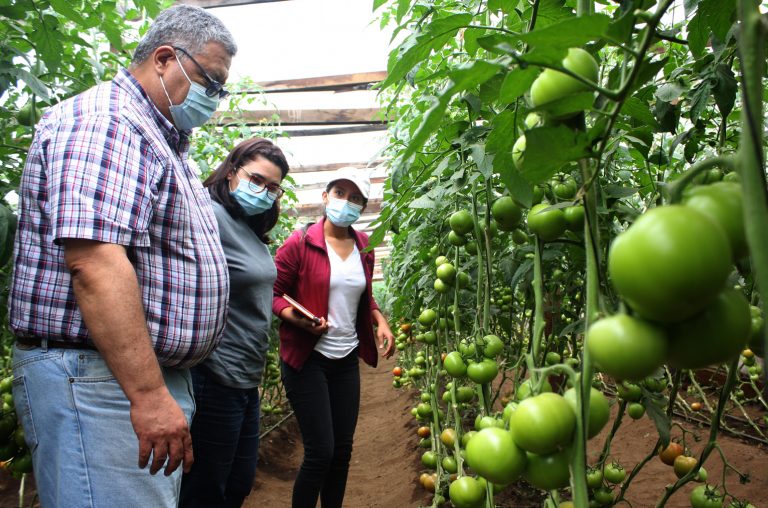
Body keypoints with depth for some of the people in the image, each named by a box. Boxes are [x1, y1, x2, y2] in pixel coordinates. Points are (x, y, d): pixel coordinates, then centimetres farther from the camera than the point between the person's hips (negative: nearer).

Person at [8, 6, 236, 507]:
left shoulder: (161, 144, 19)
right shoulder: (102, 120, -13)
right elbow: (95, 263, -27)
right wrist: (149, 394, -27)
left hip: (158, 374, 10)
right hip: (96, 376, -10)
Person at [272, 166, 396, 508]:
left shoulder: (364, 247, 7)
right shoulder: (300, 243, -9)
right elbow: (273, 294, -7)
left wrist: (380, 322, 4)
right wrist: (299, 319, -24)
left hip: (347, 360, 6)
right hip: (307, 358, -5)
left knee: (342, 450, 11)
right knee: (321, 452, -5)